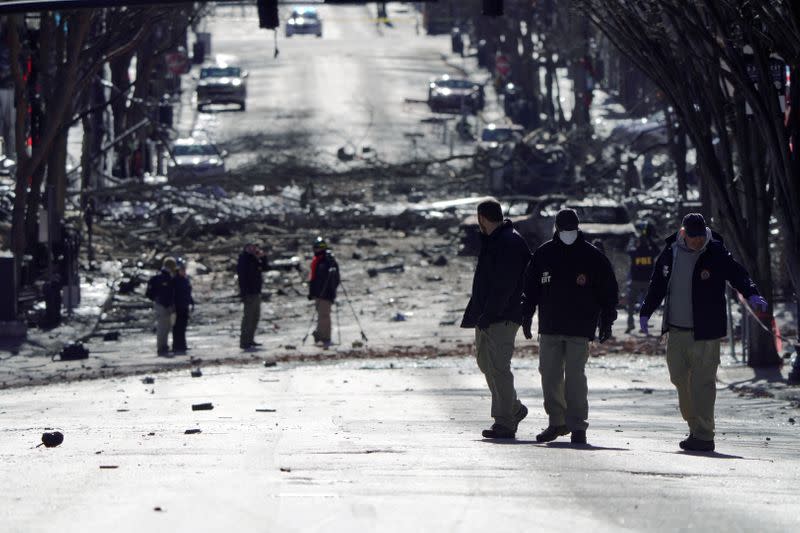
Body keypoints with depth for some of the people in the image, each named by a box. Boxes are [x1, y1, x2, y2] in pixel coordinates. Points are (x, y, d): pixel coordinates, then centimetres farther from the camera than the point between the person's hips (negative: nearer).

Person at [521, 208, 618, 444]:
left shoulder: (593, 257, 0)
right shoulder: (543, 254, 7)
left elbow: (608, 292, 4)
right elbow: (531, 288, 15)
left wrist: (606, 324, 0)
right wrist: (526, 317, 9)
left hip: (580, 329, -3)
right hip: (549, 328, 3)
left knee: (575, 377, -7)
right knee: (549, 376, 3)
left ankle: (577, 425, -3)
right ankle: (556, 422, 16)